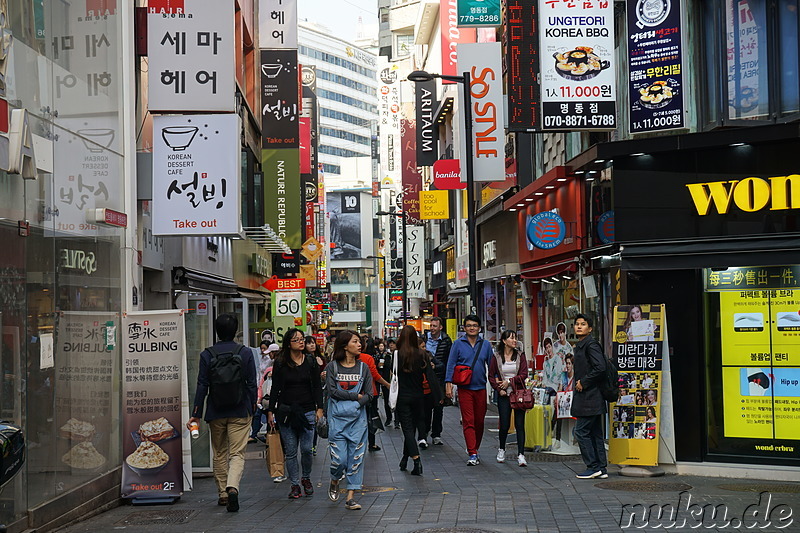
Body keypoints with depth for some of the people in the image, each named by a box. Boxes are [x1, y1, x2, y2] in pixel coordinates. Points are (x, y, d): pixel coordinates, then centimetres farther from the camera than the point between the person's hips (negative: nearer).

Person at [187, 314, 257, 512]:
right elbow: (252, 384, 0)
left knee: (220, 454, 15)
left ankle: (222, 494, 21)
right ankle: (232, 487, -25)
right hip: (240, 412, -1)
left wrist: (196, 414, 0)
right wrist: (252, 407, 13)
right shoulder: (246, 353, -3)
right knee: (237, 453, -1)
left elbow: (202, 386, -4)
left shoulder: (207, 355, -3)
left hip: (216, 412, 1)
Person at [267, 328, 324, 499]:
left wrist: (319, 408, 0)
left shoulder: (311, 362, 7)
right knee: (290, 451, 1)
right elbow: (275, 388, 5)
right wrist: (271, 411, 2)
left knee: (306, 449, -2)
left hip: (307, 411, 1)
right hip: (286, 411, -1)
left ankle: (306, 479, 22)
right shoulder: (280, 363, 2)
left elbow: (317, 387, 9)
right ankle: (295, 484, 12)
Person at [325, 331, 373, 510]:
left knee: (356, 458, -1)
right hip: (337, 419, -2)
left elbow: (369, 394, 3)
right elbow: (332, 391, -8)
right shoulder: (332, 367, 1)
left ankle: (350, 497, 6)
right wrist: (356, 396, -8)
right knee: (339, 458, -5)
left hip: (357, 418, 2)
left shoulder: (363, 367, 8)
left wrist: (356, 405, -12)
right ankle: (334, 482, 27)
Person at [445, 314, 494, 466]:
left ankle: (474, 448, 29)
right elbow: (451, 365, 0)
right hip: (464, 388, -3)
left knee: (479, 421, 10)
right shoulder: (458, 344, 1)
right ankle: (472, 454, -8)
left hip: (481, 388, 3)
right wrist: (448, 384, -7)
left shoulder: (486, 345, 7)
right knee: (468, 421, -7)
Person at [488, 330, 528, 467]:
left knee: (520, 424, -5)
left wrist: (509, 381, -10)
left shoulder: (520, 356, 5)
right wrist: (499, 389, -6)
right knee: (504, 424, -1)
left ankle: (521, 455, -5)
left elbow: (524, 374, -2)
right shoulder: (496, 357, 3)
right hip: (504, 395, 0)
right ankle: (501, 449, 25)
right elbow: (491, 376, 6)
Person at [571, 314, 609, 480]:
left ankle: (593, 467, -3)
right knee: (595, 433, 10)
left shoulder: (591, 344, -13)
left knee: (581, 431, -7)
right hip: (586, 397, 10)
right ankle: (601, 468, 14)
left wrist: (583, 383, -15)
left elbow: (600, 368, -22)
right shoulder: (579, 346, 18)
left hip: (589, 397, -10)